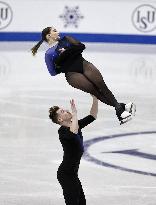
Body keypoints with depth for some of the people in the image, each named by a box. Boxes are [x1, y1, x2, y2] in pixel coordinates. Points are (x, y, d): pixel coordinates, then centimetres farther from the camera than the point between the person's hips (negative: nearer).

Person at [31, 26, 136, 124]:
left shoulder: (65, 40, 21)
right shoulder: (49, 54, 9)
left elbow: (81, 46, 6)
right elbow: (53, 73, 3)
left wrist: (66, 51, -2)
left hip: (83, 64, 4)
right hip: (71, 73, -4)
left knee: (100, 84, -20)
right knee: (93, 89, -24)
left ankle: (119, 107, -28)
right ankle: (119, 107, -29)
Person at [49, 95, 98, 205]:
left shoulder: (76, 125, 8)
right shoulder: (62, 131, -18)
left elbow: (92, 116, 11)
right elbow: (73, 134, -41)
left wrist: (95, 99, -1)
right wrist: (74, 113, -32)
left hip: (72, 173, 9)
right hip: (66, 173, -9)